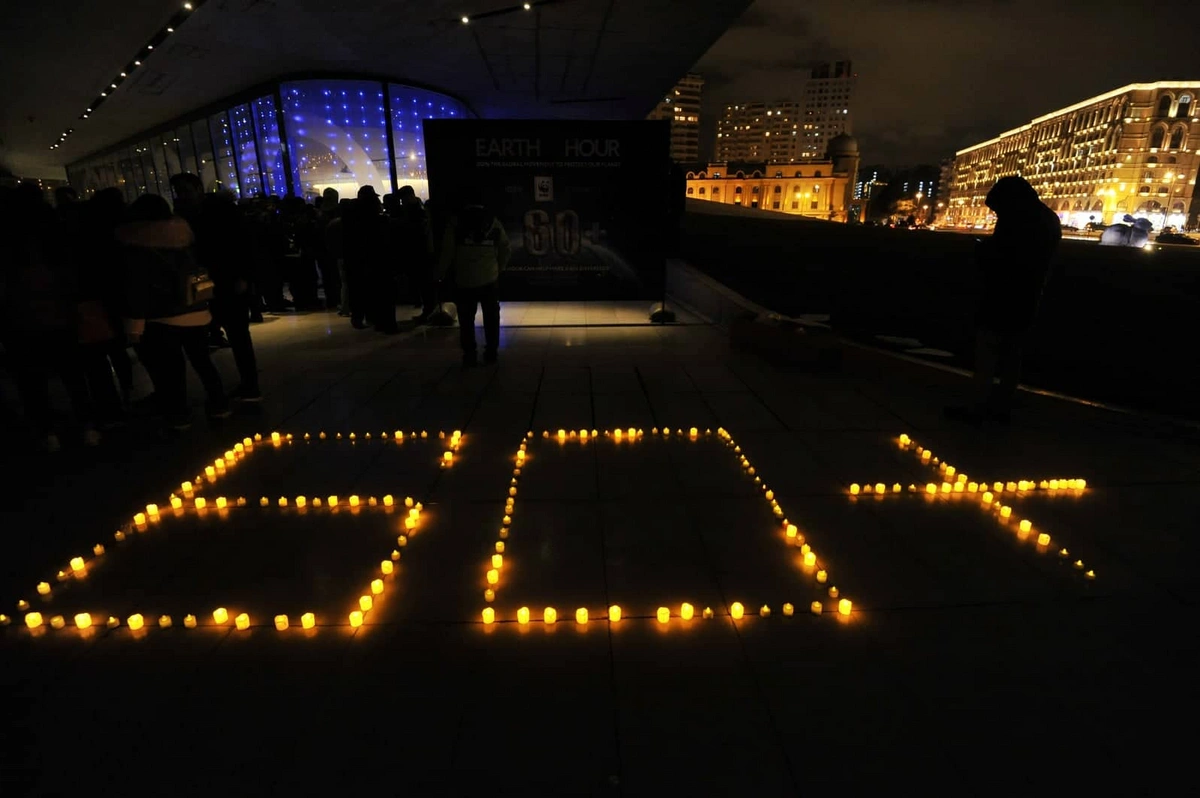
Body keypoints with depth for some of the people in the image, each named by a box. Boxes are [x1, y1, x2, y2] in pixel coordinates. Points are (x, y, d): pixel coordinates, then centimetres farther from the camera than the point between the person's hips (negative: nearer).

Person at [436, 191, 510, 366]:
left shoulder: (456, 221, 2)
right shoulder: (493, 221, 8)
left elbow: (447, 251, -4)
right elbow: (506, 249, 6)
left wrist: (441, 273, 6)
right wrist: (499, 268, 19)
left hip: (464, 279, -1)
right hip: (490, 278, 2)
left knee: (466, 319, 5)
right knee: (491, 317, 11)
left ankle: (469, 354, 5)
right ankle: (491, 352, 14)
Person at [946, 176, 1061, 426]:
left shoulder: (1015, 219, -15)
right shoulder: (1049, 220, 15)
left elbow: (995, 256, -19)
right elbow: (1039, 262, 20)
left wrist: (982, 248, 2)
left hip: (1002, 300, -9)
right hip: (1025, 300, 9)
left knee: (986, 359, -4)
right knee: (1011, 358, 13)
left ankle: (977, 411, -2)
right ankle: (1002, 408, 19)